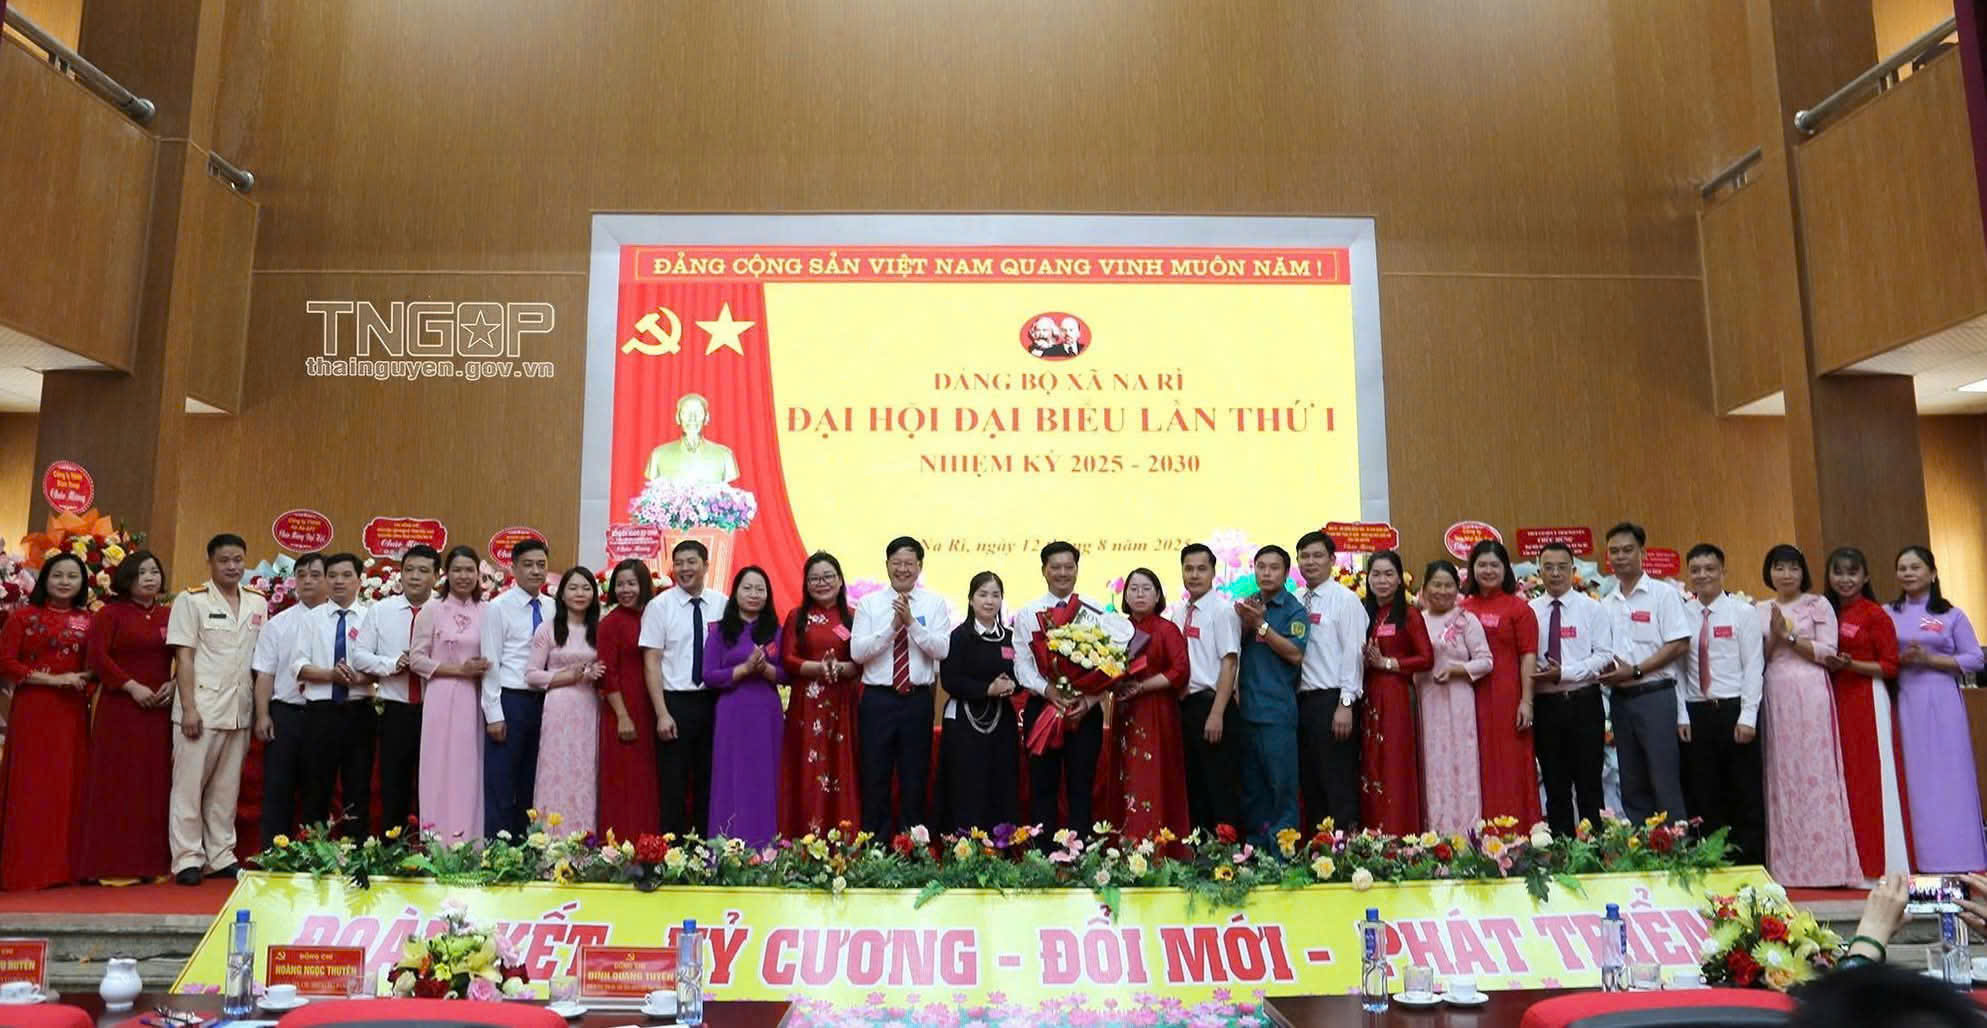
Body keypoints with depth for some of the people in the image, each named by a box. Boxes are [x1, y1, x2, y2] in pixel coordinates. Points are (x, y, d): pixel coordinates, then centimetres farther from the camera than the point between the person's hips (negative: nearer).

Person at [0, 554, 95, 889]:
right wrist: (53, 679, -12)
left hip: (74, 712, 3)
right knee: (31, 786, -1)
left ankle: (67, 865, 10)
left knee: (70, 785, 4)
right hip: (33, 710, -3)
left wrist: (86, 682, -6)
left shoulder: (88, 620, 10)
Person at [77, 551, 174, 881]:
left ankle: (149, 861, 10)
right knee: (116, 784, -2)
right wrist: (132, 686, -14)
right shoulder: (110, 613, 2)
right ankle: (111, 863, 3)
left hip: (159, 710, 3)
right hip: (119, 709, -3)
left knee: (154, 785, 4)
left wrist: (174, 684, -5)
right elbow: (98, 657, -8)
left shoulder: (169, 617, 12)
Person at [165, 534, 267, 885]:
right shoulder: (191, 600, -2)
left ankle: (221, 856, 18)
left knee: (227, 787, 10)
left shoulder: (258, 603, 10)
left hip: (239, 710, 4)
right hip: (201, 707, -4)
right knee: (190, 784, 1)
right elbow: (184, 657, -6)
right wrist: (189, 708, -12)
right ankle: (188, 859, 7)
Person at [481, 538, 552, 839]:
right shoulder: (498, 608, -5)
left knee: (531, 785, 12)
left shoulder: (552, 609, 9)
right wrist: (494, 714, -12)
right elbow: (490, 664, -8)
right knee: (500, 786, 0)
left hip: (543, 702, 5)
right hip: (510, 701, -5)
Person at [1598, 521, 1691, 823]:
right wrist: (1603, 671, -7)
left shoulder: (1663, 594, -3)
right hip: (1620, 697, 5)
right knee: (1632, 784, 10)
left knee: (1664, 781, -5)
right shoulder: (1606, 604, 12)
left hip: (1654, 695, -5)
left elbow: (1678, 645, -10)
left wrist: (1634, 671, -15)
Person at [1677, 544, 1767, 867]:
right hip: (1697, 714, 2)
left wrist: (1747, 717, -11)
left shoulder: (1743, 612, 0)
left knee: (1746, 793, 2)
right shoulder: (1681, 615, 5)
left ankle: (1750, 862, 11)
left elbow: (1753, 667, -4)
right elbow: (1677, 668, 5)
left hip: (1734, 710, -2)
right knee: (1704, 794, 7)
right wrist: (1682, 716, -1)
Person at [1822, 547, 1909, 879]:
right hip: (1835, 699, 6)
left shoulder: (1875, 614, -5)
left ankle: (1879, 860, 2)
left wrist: (1852, 665, -19)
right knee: (1842, 777, 8)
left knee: (1871, 777, -4)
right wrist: (1829, 664, -3)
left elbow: (1890, 667, -6)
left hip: (1867, 700, -5)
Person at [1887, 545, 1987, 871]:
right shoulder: (1888, 615, 10)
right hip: (1904, 703, 2)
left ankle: (1955, 857, 4)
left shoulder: (1951, 615, 4)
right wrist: (1902, 660, -9)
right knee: (1913, 777, 1)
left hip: (1941, 702, -2)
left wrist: (1930, 659, -11)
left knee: (1947, 775, -3)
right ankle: (1922, 857, 5)